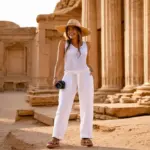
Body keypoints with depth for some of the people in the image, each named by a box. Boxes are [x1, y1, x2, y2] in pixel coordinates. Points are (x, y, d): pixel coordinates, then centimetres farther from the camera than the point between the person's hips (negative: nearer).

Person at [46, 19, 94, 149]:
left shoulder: (86, 45, 11)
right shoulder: (63, 43, 4)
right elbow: (59, 62, -2)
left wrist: (91, 70, 2)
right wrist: (55, 77, -13)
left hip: (85, 77, 2)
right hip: (69, 78, -1)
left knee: (87, 107, -3)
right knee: (63, 108, -9)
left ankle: (85, 137, 5)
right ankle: (56, 138, -4)